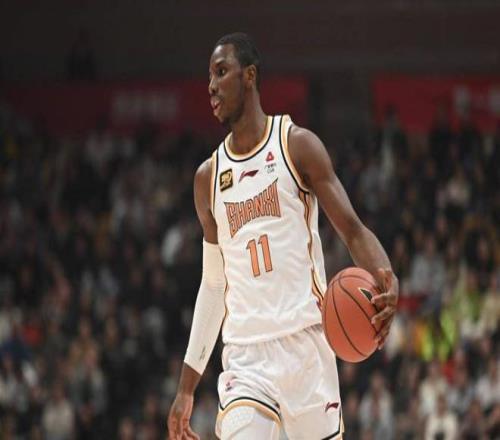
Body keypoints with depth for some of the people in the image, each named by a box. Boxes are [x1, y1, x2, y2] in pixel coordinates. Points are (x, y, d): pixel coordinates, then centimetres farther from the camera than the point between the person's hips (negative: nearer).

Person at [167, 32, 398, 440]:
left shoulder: (297, 145, 2)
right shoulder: (209, 177, 14)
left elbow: (353, 230, -4)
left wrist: (386, 281, -27)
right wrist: (187, 387, 18)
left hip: (305, 340, -2)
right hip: (246, 354, 2)